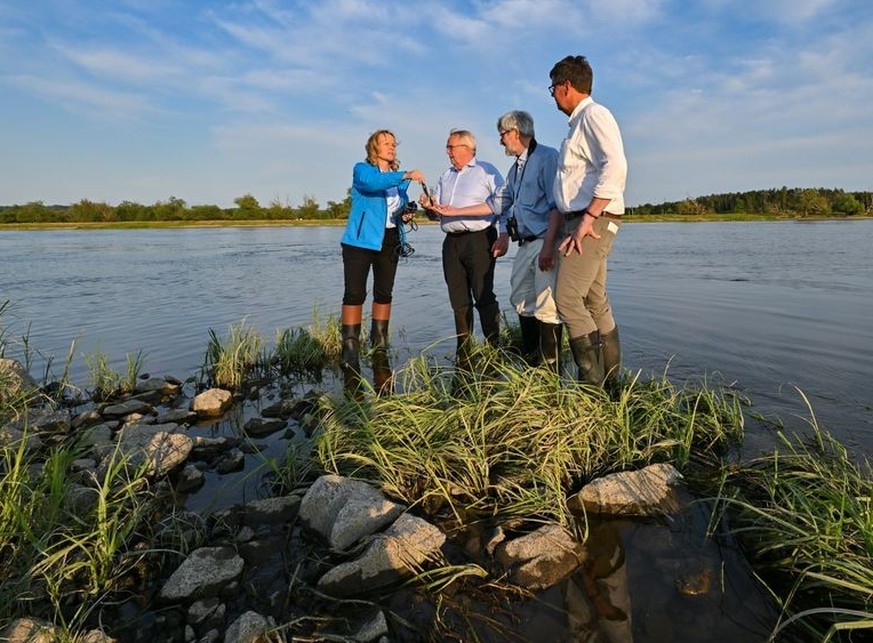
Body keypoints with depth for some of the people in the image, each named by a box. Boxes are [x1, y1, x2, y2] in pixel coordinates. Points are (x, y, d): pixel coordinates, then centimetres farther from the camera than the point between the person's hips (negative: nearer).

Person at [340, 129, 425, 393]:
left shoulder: (398, 177, 18)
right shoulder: (361, 169, 0)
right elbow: (373, 182, -24)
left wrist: (405, 214, 2)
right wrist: (405, 176, -32)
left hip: (390, 240, 6)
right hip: (361, 240, -6)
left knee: (384, 294, 8)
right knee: (354, 294, -8)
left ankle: (380, 349, 17)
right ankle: (350, 352, -5)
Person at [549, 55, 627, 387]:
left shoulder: (594, 114, -6)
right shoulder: (579, 122, 23)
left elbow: (615, 167, -21)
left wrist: (588, 218, -23)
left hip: (594, 221, -10)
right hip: (581, 221, 10)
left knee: (567, 298, -15)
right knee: (596, 302, 9)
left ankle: (592, 381, -8)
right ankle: (609, 380, 16)